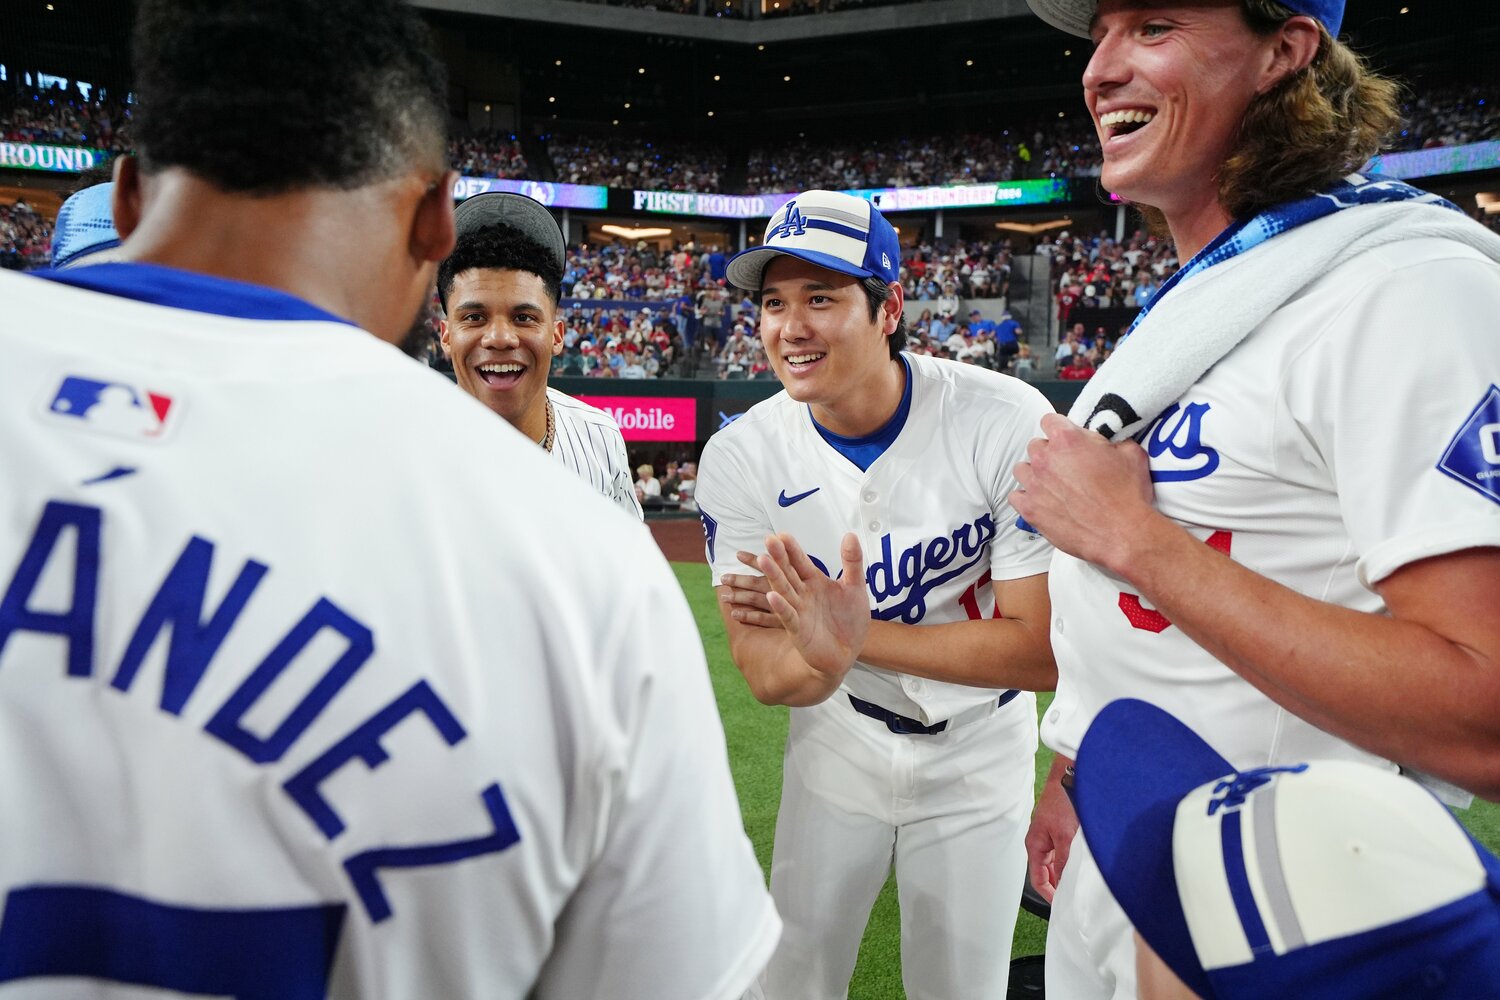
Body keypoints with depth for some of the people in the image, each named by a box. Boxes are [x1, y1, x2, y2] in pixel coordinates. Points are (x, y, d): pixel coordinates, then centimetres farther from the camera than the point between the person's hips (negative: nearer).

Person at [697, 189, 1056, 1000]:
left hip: (977, 762, -1)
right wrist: (826, 650, -43)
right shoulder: (741, 457, -18)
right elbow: (768, 679, -19)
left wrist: (852, 635, -31)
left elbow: (1040, 651, -23)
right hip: (836, 752, 2)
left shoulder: (1008, 424, -25)